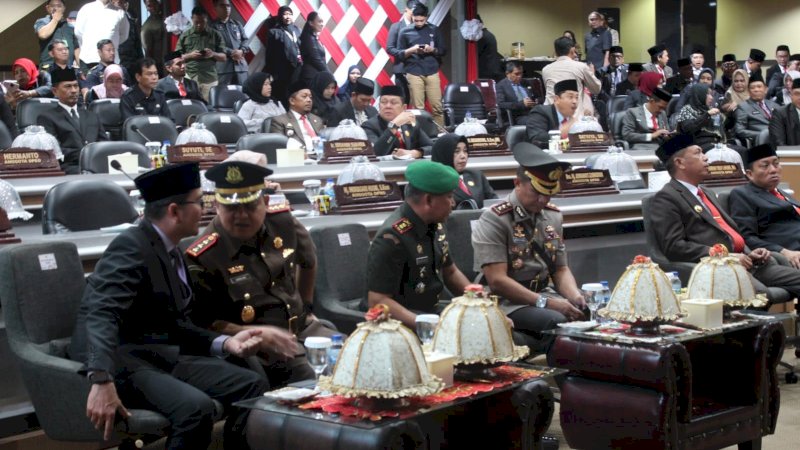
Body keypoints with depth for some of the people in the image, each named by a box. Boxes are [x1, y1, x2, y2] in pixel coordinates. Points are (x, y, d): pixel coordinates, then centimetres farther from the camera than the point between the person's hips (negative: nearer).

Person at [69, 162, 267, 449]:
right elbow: (102, 315, -29)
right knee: (196, 407, -31)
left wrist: (225, 342, -1)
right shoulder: (132, 247, -16)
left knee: (252, 385, -4)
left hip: (164, 356, 9)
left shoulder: (170, 251, 13)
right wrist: (102, 381, -42)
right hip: (123, 362, -9)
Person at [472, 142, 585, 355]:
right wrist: (545, 303, -23)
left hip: (545, 295, 7)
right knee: (558, 322, -32)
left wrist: (576, 297, -8)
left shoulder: (553, 216, 10)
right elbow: (497, 280, -17)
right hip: (507, 302, -7)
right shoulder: (495, 220, -11)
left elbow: (561, 270, 14)